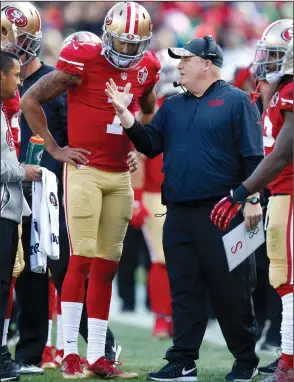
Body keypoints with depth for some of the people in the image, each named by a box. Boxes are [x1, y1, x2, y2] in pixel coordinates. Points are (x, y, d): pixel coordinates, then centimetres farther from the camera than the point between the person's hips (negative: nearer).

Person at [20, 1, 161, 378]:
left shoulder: (145, 70, 7)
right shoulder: (83, 63, -12)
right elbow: (30, 100, -7)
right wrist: (54, 149, -7)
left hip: (120, 177, 6)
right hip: (85, 172, -6)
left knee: (106, 266, 6)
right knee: (82, 260, -10)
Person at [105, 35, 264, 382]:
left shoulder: (235, 102, -1)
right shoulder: (172, 106, 17)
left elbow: (252, 156, -5)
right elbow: (150, 145, 11)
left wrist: (252, 199, -12)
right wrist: (125, 115, -1)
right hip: (178, 215, 6)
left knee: (229, 290, -1)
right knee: (184, 290, 7)